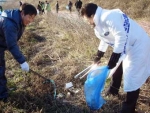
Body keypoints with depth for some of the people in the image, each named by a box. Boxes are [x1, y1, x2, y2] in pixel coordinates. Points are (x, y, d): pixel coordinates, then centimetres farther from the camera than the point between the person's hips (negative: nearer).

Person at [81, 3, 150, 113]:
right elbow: (105, 39, 19)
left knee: (132, 78, -4)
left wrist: (113, 58, -28)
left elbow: (121, 36, -32)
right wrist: (99, 56, 24)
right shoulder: (100, 21, 5)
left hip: (138, 45, -11)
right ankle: (114, 89, 50)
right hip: (126, 46, 11)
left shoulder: (108, 17, -27)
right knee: (118, 67, 26)